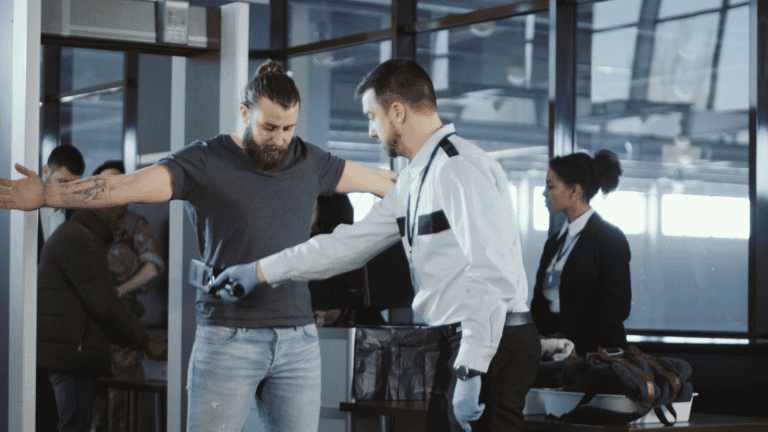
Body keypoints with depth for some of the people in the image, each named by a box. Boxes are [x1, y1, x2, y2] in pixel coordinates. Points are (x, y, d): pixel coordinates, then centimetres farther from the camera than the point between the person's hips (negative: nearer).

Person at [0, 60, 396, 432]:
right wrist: (48, 195, -27)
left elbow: (378, 180, 23)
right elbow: (127, 186, -17)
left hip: (298, 339, 4)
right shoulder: (204, 162, -5)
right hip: (228, 337, -4)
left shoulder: (308, 162, 10)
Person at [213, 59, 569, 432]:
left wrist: (471, 370, -25)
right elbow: (354, 242, 23)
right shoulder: (414, 180, 17)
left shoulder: (460, 169, -14)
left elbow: (491, 272, -22)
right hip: (462, 342, 10)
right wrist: (263, 271, 24)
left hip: (492, 344, -10)